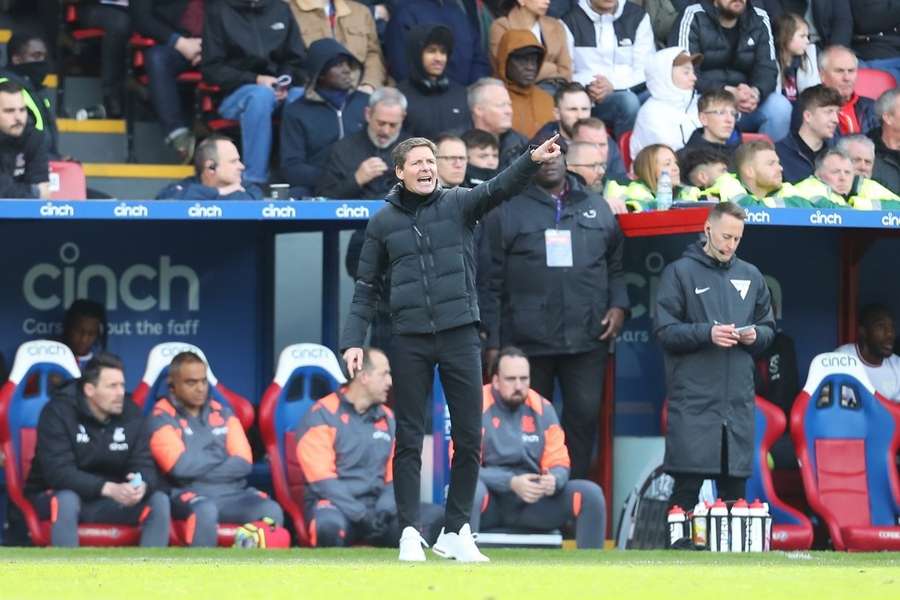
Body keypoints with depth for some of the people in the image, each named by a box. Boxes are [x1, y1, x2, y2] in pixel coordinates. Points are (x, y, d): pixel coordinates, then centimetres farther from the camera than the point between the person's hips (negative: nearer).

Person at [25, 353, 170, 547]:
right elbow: (57, 472, -27)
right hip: (54, 496, -5)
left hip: (111, 500, 5)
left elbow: (144, 465, -5)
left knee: (159, 501, -17)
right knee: (66, 501, -38)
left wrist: (142, 485, -31)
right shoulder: (58, 412, -17)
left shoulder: (131, 413, -2)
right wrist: (108, 488, -39)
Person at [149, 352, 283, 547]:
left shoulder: (223, 413, 16)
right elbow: (181, 466, -14)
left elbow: (243, 463, 4)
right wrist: (219, 456, 2)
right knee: (205, 510, -39)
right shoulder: (162, 417, 1)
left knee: (271, 510, -24)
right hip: (189, 495, -5)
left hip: (232, 494, 5)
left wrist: (201, 468, -7)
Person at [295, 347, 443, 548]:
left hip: (376, 506, 5)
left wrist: (385, 507, -7)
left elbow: (396, 475, 15)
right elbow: (321, 478, -12)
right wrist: (359, 514, -20)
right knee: (329, 524, -40)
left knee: (435, 516, -16)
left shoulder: (386, 418, 16)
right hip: (336, 504, -5)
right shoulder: (322, 415, -4)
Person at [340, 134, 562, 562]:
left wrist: (533, 160, -34)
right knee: (409, 439, 2)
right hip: (409, 342, 0)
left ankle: (456, 531, 12)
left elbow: (498, 189, -15)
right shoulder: (383, 222, 7)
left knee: (469, 438, 1)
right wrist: (353, 341, -1)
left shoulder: (458, 204, 4)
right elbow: (367, 287, 10)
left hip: (460, 334, 0)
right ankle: (410, 533, 7)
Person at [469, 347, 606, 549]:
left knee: (590, 494, -14)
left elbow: (559, 464, 8)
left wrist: (553, 481, -19)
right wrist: (511, 483, -26)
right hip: (489, 501, -4)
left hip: (531, 502, 4)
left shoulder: (542, 409, 7)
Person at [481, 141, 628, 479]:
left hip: (587, 338, 2)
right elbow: (492, 282, 1)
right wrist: (492, 343, -4)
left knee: (584, 416, -3)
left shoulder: (596, 208, 15)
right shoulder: (507, 211, 4)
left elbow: (617, 265, 19)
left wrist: (618, 305, 1)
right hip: (527, 342, -2)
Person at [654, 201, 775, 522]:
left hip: (739, 399, 4)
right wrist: (706, 333, -17)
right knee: (687, 484, -8)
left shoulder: (750, 276, 16)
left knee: (735, 484, 5)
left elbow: (768, 327, 21)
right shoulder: (680, 272, 2)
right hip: (693, 397, -4)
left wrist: (755, 336, -2)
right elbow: (664, 331, -4)